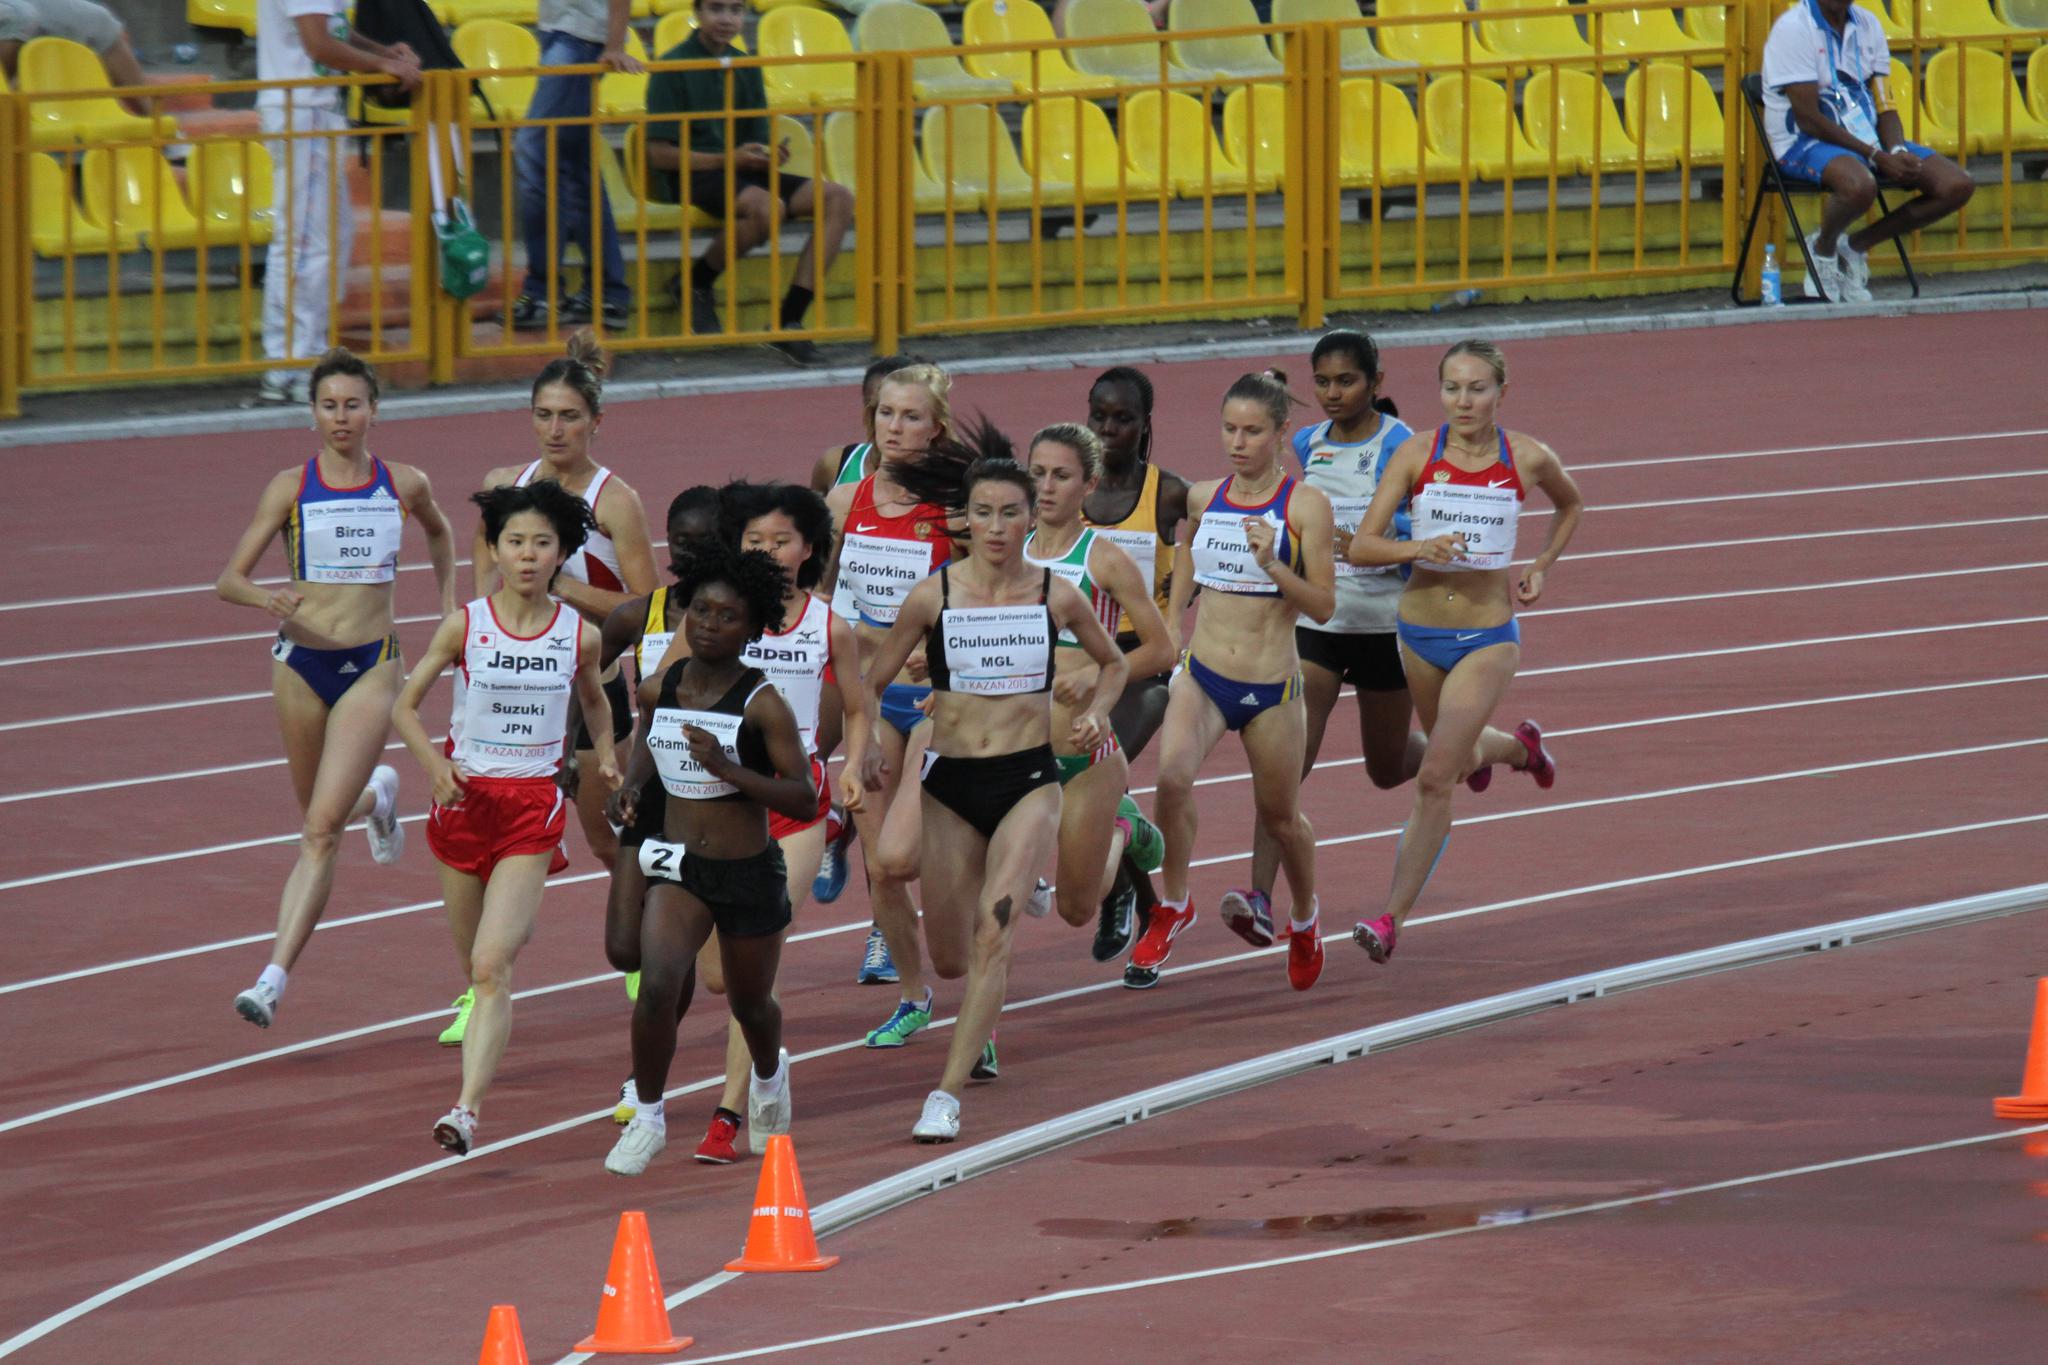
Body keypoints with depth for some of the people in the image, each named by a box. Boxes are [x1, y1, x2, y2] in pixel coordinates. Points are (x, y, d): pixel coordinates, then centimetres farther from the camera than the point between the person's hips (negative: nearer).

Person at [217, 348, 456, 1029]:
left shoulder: (405, 486, 2)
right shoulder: (291, 487, -2)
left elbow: (439, 531, 26)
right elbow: (229, 579, -5)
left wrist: (449, 601, 18)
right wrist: (267, 598, -26)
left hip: (371, 667, -2)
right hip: (301, 660, 2)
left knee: (322, 831, -13)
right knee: (320, 818, 19)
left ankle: (274, 979, -17)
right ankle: (377, 796, 57)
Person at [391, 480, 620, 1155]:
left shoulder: (580, 636, -2)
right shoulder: (465, 626, -4)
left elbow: (596, 701, 19)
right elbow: (405, 706, 2)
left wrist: (606, 754, 1)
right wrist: (434, 764, -15)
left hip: (534, 805, -1)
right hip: (465, 796, 1)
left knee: (492, 967, -15)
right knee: (472, 965, 15)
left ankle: (468, 1109, -20)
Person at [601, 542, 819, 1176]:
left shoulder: (762, 704, -16)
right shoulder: (659, 689, -2)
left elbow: (804, 798, -19)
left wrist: (728, 768, -29)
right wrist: (632, 783, 6)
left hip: (749, 874, -2)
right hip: (679, 868, 2)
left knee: (750, 1006, 18)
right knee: (658, 987, -22)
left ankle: (769, 1075, 54)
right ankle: (647, 1118, -3)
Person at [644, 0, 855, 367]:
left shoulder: (745, 69, 15)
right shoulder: (673, 67, -6)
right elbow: (659, 154, -10)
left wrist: (770, 156, -8)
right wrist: (728, 159, -18)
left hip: (739, 172, 7)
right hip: (690, 176, -7)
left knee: (838, 199, -14)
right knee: (766, 206, -38)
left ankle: (789, 321, -20)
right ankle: (696, 282, -11)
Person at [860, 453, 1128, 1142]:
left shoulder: (1057, 596, -2)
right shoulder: (932, 596, -5)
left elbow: (1113, 663, 18)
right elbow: (870, 678, 5)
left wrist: (1095, 713, -1)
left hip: (1028, 781, -1)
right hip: (951, 785, 1)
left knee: (993, 936, -20)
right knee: (949, 959, 9)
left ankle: (948, 1094, -20)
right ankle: (981, 1028, 47)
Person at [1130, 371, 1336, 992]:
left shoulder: (1305, 505, -6)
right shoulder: (1201, 499, 6)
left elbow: (1324, 606, -9)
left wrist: (1272, 564, -22)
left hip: (1272, 686, -2)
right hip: (1201, 674, 2)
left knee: (1279, 816, 13)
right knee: (1172, 774, -27)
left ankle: (1304, 919, 43)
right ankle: (1172, 904, -8)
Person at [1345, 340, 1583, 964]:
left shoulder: (1529, 459, -7)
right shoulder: (1416, 454, -8)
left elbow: (1570, 505, 17)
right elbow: (1362, 546, -12)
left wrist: (1540, 568, 5)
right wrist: (1420, 548, -30)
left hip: (1489, 638, -3)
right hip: (1421, 630, 3)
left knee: (1435, 778, -14)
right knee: (1455, 758, 25)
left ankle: (1391, 918, -10)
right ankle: (1519, 747, 61)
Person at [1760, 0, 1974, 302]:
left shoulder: (1868, 25, 8)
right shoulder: (1792, 28, -12)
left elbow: (1885, 108, 8)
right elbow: (1809, 119, -17)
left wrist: (1897, 152, -14)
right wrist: (1877, 157, -22)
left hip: (1867, 138, 7)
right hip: (1805, 143, -7)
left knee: (1957, 186, -9)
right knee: (1859, 184, -40)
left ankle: (1855, 245, 5)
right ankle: (1823, 247, -5)